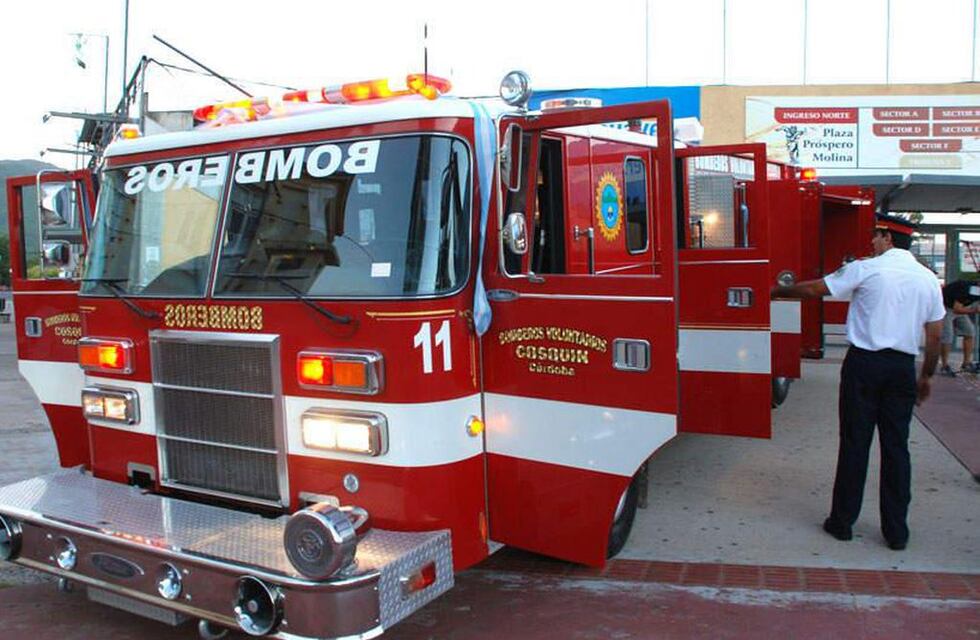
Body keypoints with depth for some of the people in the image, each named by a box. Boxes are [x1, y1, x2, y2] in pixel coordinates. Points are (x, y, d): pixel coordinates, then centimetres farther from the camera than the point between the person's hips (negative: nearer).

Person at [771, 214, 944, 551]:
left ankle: (842, 521, 13)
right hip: (903, 367, 4)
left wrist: (777, 291, 16)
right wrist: (926, 376, 20)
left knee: (855, 443, 4)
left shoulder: (866, 269, -5)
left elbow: (815, 289, 1)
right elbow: (935, 336, 9)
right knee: (896, 447, 8)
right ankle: (896, 532, 13)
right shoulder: (928, 279, 7)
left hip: (865, 362, -3)